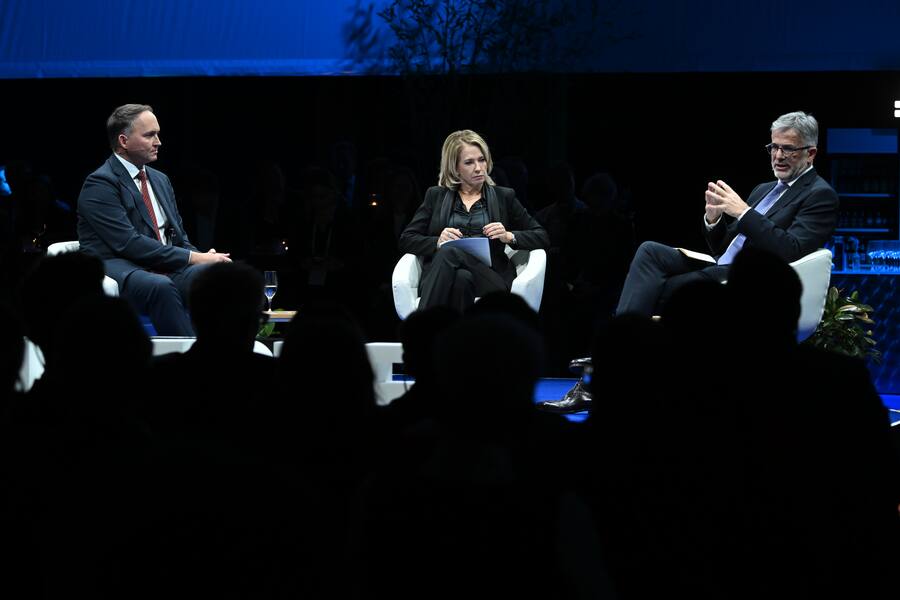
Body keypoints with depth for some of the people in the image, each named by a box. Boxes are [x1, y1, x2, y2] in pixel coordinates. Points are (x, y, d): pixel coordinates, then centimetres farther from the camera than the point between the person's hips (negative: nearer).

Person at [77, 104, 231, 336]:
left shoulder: (160, 180, 22)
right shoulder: (99, 184, -5)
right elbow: (129, 243, -15)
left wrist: (203, 258, -3)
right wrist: (193, 257, -16)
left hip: (166, 270, 7)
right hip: (116, 269, -7)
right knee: (161, 287, -40)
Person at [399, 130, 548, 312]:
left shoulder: (504, 197, 21)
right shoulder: (435, 196, 22)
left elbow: (542, 237, 18)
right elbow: (406, 240, 14)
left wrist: (509, 236, -1)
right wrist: (438, 242, -6)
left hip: (490, 275, -1)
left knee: (449, 253, -34)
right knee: (461, 278, -38)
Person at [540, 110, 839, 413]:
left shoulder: (821, 196, 0)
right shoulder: (764, 190, 26)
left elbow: (791, 251, -17)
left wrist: (743, 212, -16)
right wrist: (713, 217, 2)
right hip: (719, 269, 8)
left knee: (647, 290, -22)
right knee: (650, 251, -18)